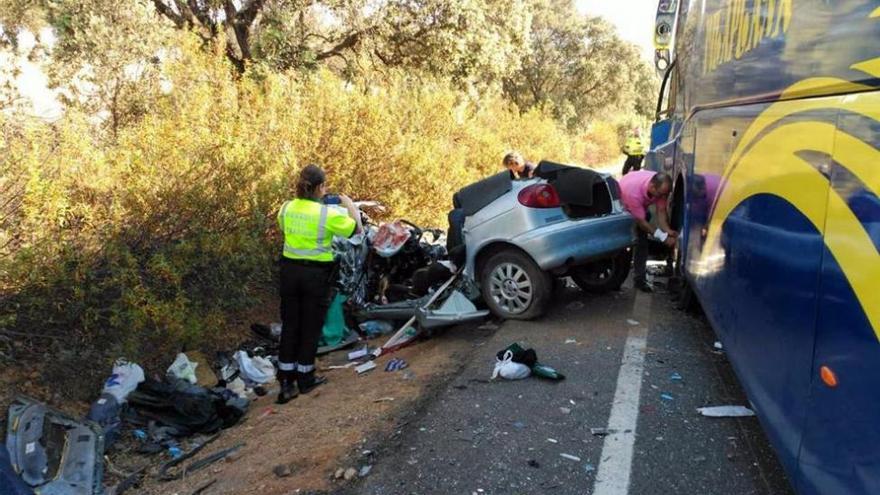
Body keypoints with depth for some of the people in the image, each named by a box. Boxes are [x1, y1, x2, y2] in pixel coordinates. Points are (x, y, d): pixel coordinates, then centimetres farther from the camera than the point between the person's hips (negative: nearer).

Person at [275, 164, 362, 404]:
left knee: (289, 325, 13)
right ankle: (305, 379, 22)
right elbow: (357, 229, -6)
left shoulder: (286, 208, -2)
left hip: (290, 269, 4)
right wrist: (349, 204, 8)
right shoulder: (328, 214, -17)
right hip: (316, 273, -4)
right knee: (311, 326, 11)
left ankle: (286, 382, 15)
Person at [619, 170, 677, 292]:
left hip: (642, 206, 5)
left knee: (642, 242, -2)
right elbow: (641, 221, -38)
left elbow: (661, 211, -24)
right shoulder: (633, 191, -47)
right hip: (622, 205, -5)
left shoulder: (660, 187, -32)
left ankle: (639, 279, 3)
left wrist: (667, 231, -41)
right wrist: (663, 237, -39)